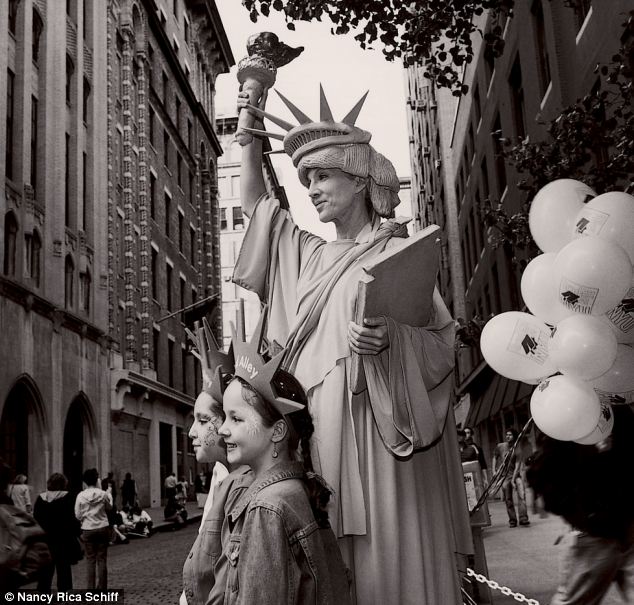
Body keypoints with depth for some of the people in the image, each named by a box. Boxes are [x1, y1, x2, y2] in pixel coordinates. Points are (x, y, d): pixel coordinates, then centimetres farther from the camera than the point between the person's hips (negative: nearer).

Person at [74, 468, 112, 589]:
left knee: (90, 559, 7)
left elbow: (77, 515, -1)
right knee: (102, 559, 6)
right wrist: (109, 496, 24)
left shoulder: (81, 496, -6)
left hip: (88, 530, 0)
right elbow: (109, 508, 10)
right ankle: (102, 588, 8)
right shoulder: (103, 494, -7)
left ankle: (90, 588, 6)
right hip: (103, 528, 0)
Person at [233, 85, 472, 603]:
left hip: (375, 425, -5)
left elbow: (442, 340, -5)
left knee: (385, 555, -6)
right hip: (319, 426, 5)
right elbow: (254, 203, 27)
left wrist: (387, 338, -24)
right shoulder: (312, 254, 17)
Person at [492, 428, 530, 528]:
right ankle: (512, 520, 14)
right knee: (508, 499, 3)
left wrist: (513, 480, -16)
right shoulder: (500, 446, 1)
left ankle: (523, 519, -16)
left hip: (516, 475, -2)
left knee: (521, 495, -17)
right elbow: (495, 458, 17)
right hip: (504, 476, 2)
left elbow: (517, 465, -11)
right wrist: (494, 470, 6)